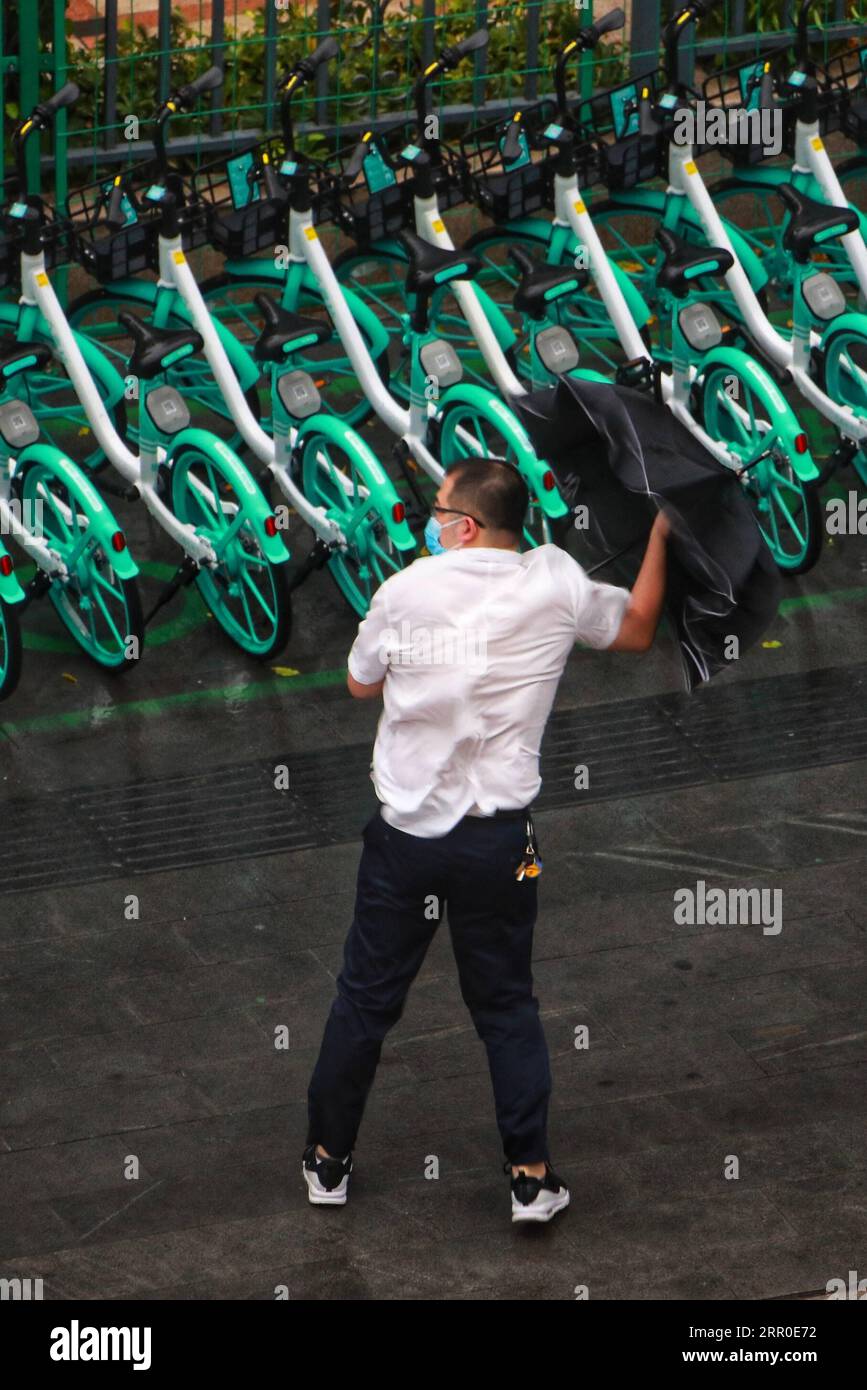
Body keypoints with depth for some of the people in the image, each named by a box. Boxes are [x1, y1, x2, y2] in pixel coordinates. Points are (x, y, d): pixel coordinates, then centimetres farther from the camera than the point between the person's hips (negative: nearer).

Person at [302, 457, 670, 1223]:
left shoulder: (404, 590, -5)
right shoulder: (553, 584, -6)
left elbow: (361, 683, 12)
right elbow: (638, 630, 11)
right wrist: (658, 536, 19)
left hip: (404, 835, 0)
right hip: (496, 841, 0)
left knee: (366, 1000, 12)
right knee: (507, 1006, 12)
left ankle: (329, 1161, 21)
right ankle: (532, 1178, 12)